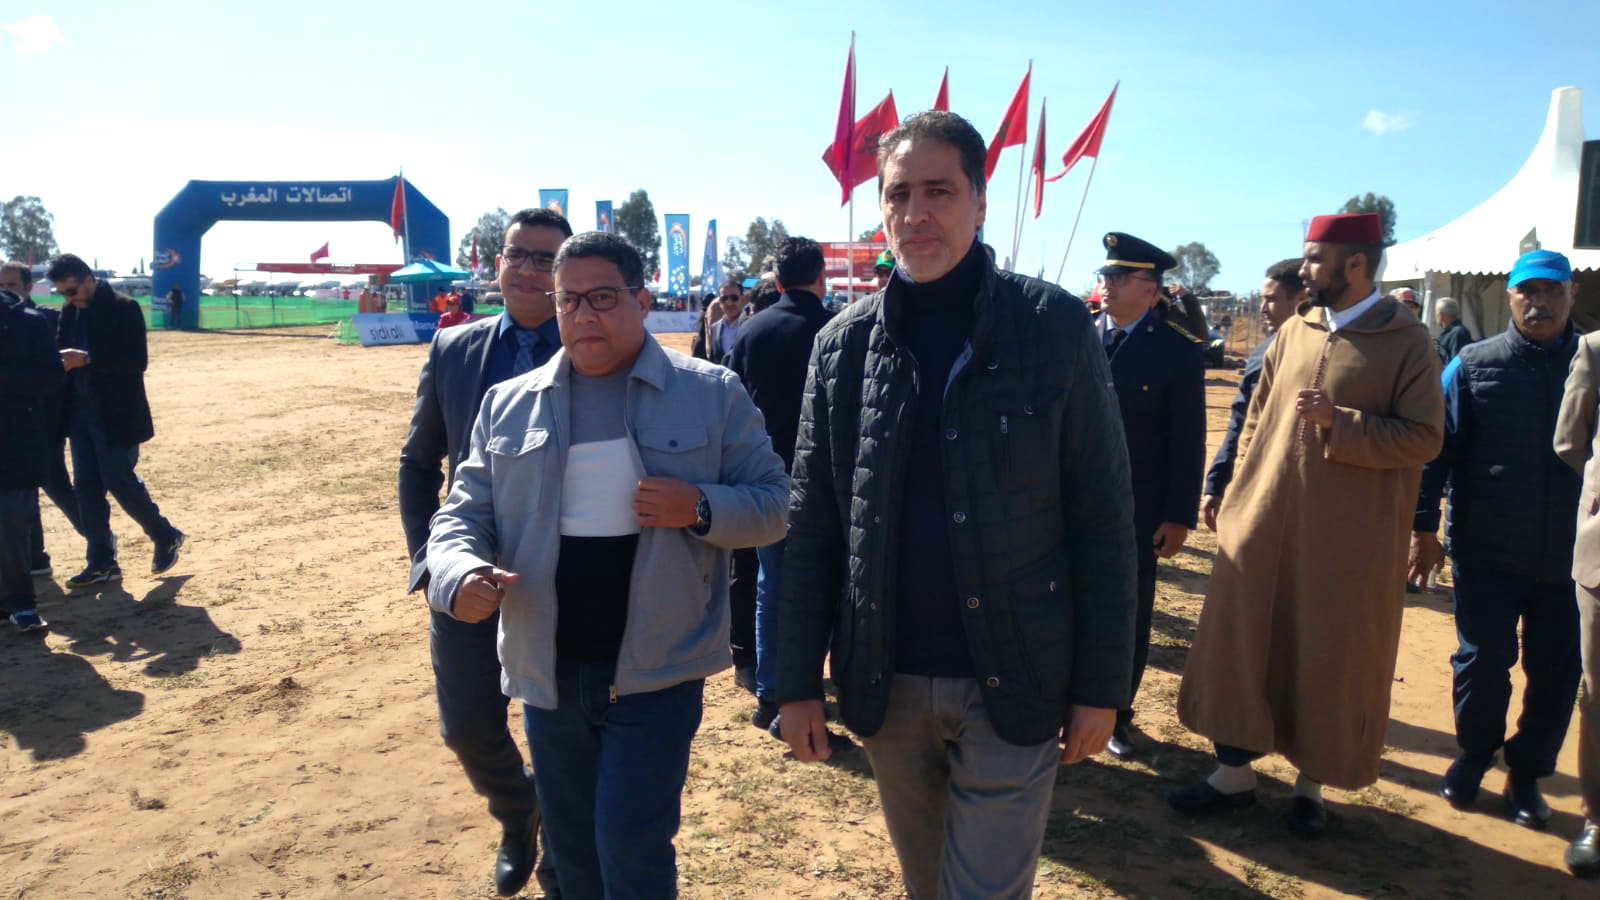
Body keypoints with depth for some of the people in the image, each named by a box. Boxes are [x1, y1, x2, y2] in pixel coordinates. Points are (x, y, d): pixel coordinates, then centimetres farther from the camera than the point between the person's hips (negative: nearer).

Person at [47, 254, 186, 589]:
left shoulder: (124, 308, -11)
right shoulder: (70, 310, 9)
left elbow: (137, 361, -18)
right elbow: (62, 351, 15)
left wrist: (86, 359, -26)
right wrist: (60, 360, -8)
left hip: (116, 416, -7)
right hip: (81, 414, 7)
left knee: (120, 482, -2)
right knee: (86, 489, 7)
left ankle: (166, 537, 19)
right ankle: (102, 563, 15)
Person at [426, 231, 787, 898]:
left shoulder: (712, 393, -3)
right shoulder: (508, 403, 5)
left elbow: (774, 505, -2)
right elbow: (464, 514, 6)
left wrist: (699, 508, -21)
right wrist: (458, 574, -16)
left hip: (657, 672, -3)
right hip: (548, 675, 4)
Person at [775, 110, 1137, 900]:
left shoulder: (1055, 326, -8)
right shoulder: (843, 344, 0)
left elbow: (1103, 522, -6)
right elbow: (812, 531, 1)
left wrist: (1101, 684, -6)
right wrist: (798, 680, 0)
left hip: (1012, 685, -3)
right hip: (886, 685, 3)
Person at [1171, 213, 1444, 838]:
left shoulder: (1407, 341, -6)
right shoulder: (1293, 332, 8)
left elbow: (1423, 438, -11)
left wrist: (1338, 421, -21)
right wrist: (1239, 498, 7)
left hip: (1349, 540, -4)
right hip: (1264, 527, 5)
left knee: (1332, 661, 8)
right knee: (1241, 645, 8)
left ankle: (1311, 785, 27)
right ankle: (1235, 773, 24)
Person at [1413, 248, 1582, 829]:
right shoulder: (1474, 365, 0)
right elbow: (1437, 447, -1)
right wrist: (1423, 526, -6)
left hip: (1569, 558, 2)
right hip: (1487, 553, -1)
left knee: (1557, 672, 8)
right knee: (1483, 661, 5)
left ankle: (1527, 773, 27)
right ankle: (1473, 754, 29)